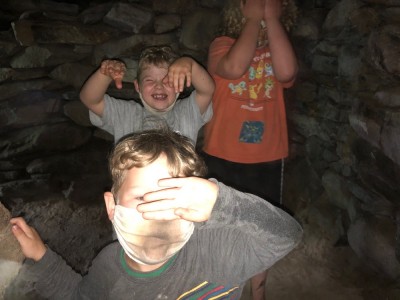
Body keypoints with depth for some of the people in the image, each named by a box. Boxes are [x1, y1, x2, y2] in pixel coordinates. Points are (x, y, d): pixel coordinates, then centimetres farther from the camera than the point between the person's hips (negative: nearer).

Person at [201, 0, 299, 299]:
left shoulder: (279, 46, 2)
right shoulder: (223, 44, -5)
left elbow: (286, 73, -22)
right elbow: (234, 69, -28)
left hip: (267, 159, 2)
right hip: (223, 157, -2)